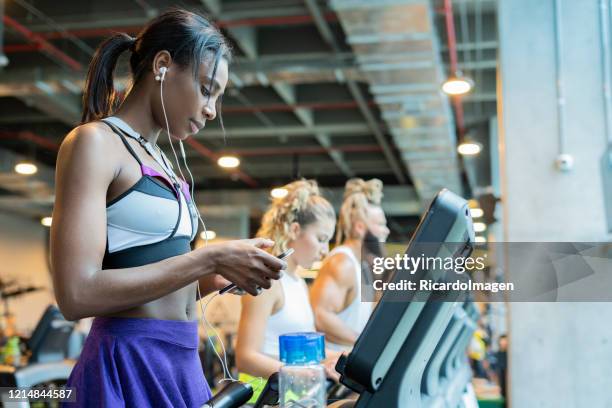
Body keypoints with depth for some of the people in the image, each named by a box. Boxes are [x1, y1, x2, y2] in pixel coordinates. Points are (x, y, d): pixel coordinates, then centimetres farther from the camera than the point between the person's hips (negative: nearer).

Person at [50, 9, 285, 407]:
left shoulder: (160, 161, 15)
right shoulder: (94, 142, -11)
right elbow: (77, 294, -21)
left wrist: (222, 275, 2)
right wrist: (209, 258, -18)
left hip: (181, 362, 8)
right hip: (128, 367, -8)